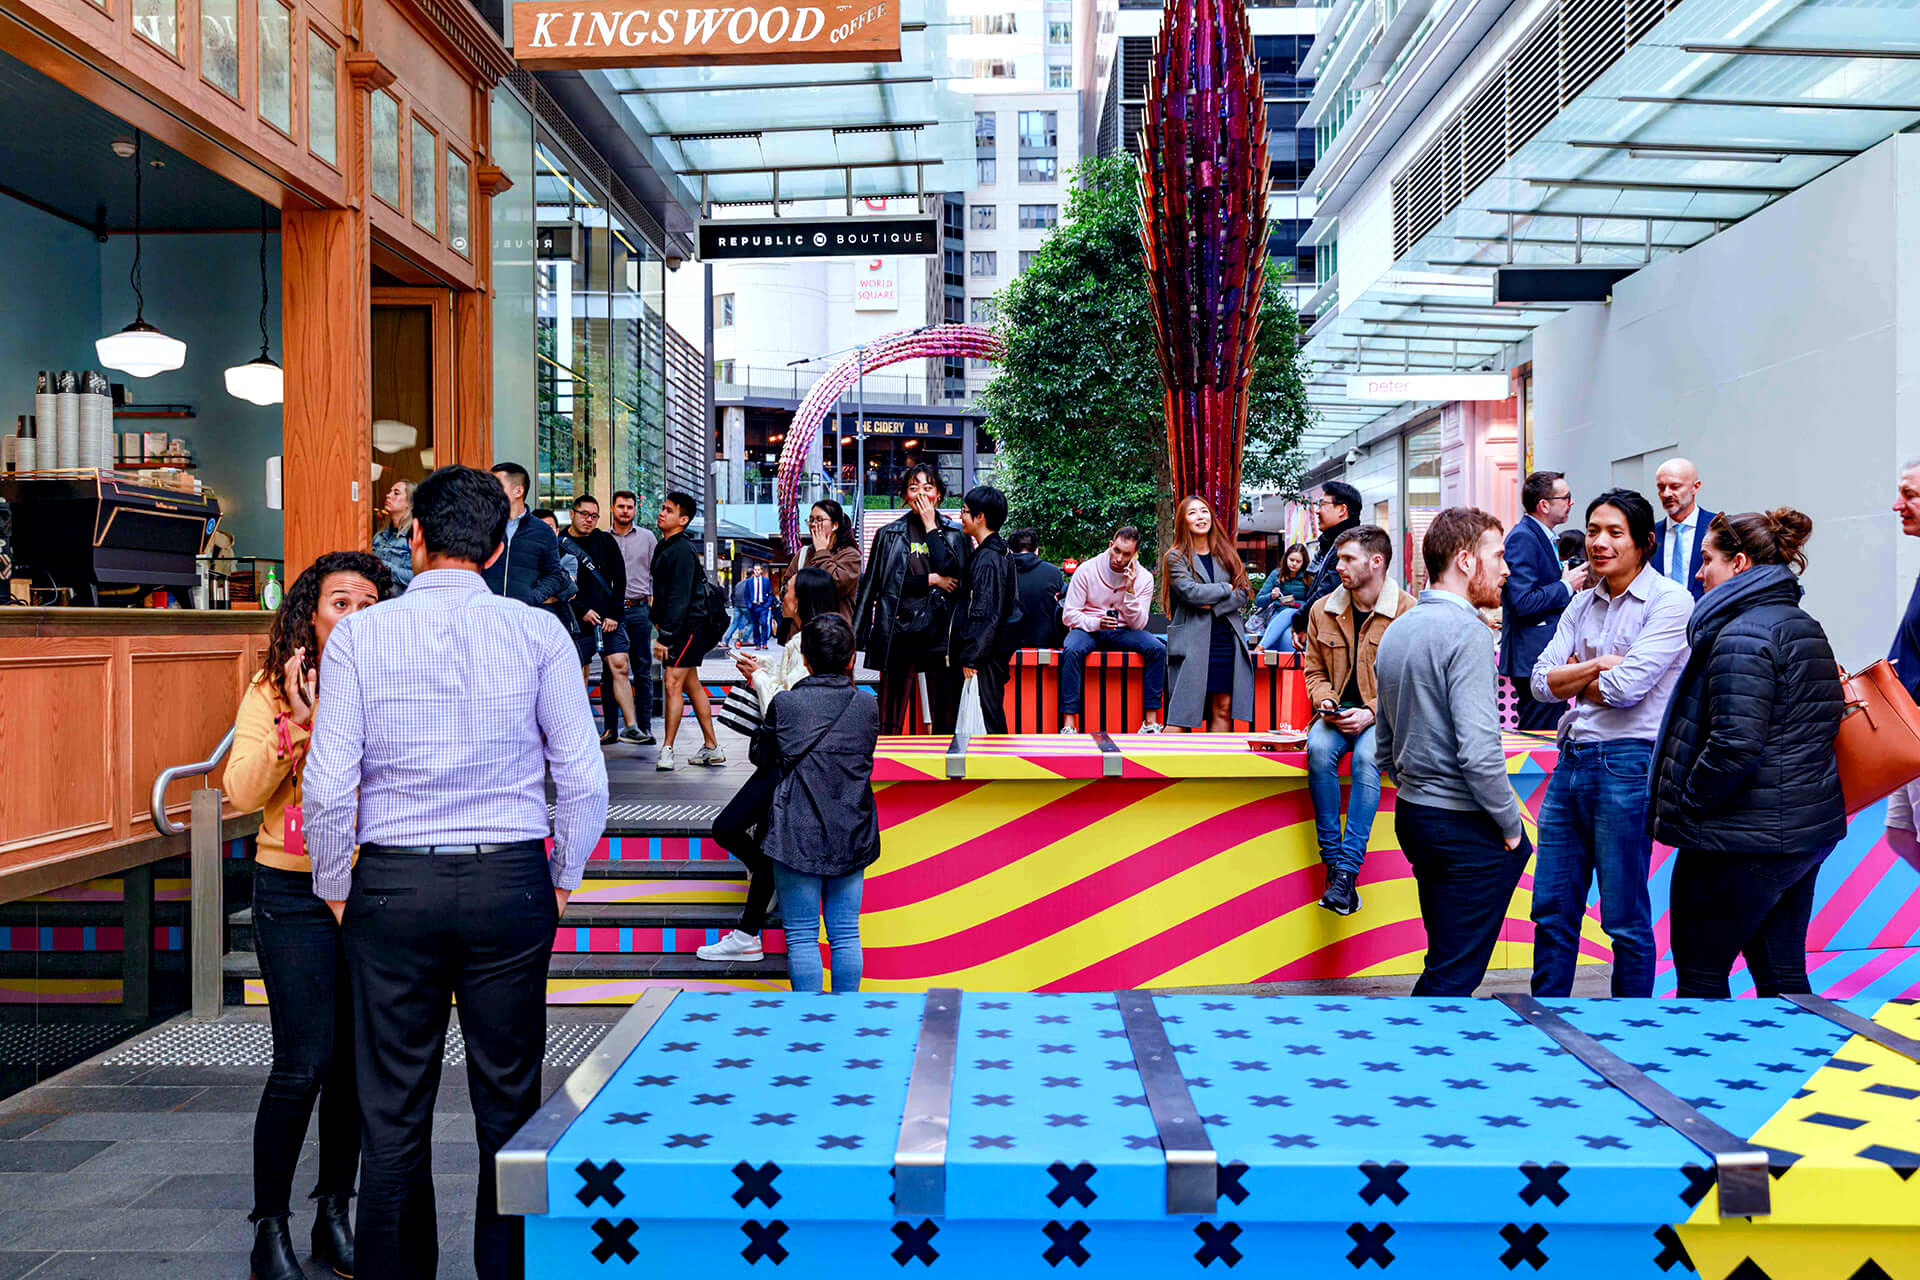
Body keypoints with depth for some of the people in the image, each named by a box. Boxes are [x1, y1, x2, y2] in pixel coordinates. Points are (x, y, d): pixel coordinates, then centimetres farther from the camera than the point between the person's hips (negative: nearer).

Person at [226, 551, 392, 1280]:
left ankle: (335, 1214, 27)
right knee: (304, 1063, -5)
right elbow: (242, 792, -11)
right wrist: (295, 720, -21)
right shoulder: (273, 692, -1)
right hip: (294, 892, -2)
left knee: (354, 1060, 10)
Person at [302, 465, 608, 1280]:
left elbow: (328, 788, -5)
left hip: (393, 885, 0)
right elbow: (584, 779, -5)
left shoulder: (358, 636, -3)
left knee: (392, 1111, 11)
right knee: (509, 1104, 11)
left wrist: (336, 891, 10)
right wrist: (562, 880, 9)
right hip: (510, 884, 0)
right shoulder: (537, 632, -3)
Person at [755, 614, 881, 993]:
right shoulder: (868, 706, -1)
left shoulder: (785, 703, -9)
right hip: (852, 837, 3)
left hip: (799, 835, -3)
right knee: (845, 934, 10)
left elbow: (762, 757, 6)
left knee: (801, 936, 5)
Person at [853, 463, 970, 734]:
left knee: (944, 717, 0)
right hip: (900, 631, 0)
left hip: (939, 631, 0)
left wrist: (930, 527, -3)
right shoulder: (890, 534, 11)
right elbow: (878, 582, 4)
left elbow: (953, 571, -7)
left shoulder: (954, 534, 10)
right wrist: (931, 580, -2)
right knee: (890, 721, -1)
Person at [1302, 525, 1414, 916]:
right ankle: (1334, 864, -25)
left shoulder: (1409, 612, -5)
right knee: (1318, 749, -30)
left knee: (1366, 756, -35)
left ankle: (1347, 872, -32)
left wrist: (1371, 713, -16)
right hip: (1338, 713, 4)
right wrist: (1326, 702, -4)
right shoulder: (1323, 610, 9)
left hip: (1383, 715, -3)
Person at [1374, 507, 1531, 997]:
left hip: (1411, 814, 9)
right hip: (1464, 826, -9)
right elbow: (1478, 750, -23)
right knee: (1455, 977, 0)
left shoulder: (1396, 630, 12)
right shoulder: (1465, 630, -16)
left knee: (1444, 964, 18)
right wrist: (1511, 825, -12)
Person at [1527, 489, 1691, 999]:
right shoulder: (1583, 603, 13)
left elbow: (1626, 685, -17)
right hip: (1571, 760, 6)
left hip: (1626, 762, -6)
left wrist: (1573, 678, -2)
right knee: (1552, 910, 11)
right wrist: (1599, 664, -9)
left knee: (1625, 920, 4)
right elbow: (1542, 682, 4)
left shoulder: (1670, 601, -6)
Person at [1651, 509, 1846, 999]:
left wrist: (1686, 802, -12)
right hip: (1810, 827, 9)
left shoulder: (1742, 636, -17)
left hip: (1745, 838, -9)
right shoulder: (1806, 627, 13)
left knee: (1699, 974, 3)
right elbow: (1817, 727, 18)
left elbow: (1734, 744, -26)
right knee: (1782, 972, 16)